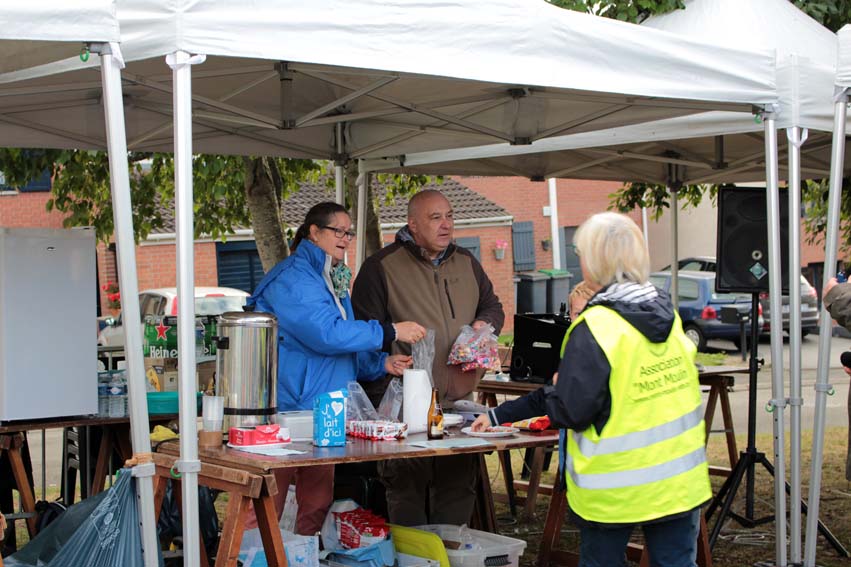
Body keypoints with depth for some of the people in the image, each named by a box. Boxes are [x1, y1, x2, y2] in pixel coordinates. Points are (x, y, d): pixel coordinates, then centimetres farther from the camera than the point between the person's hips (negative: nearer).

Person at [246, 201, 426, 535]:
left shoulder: (334, 282, 18)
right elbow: (327, 333, -24)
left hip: (324, 414, 10)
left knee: (318, 506, 13)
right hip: (286, 409, -10)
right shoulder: (292, 278, -12)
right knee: (266, 510, -7)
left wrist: (382, 364, 6)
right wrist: (391, 332, -20)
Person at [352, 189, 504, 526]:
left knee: (459, 485, 10)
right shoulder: (382, 267, -4)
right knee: (407, 487, -1)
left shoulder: (467, 263, 14)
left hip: (459, 400, 6)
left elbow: (493, 306, 28)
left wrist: (485, 323, 2)